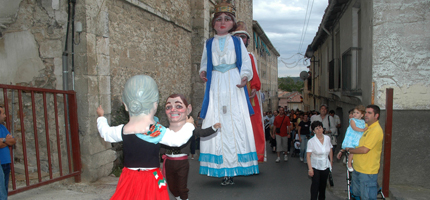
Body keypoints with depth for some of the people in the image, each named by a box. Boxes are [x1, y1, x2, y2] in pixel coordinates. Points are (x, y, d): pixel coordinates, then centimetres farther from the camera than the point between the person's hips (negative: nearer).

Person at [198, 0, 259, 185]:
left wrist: (245, 77, -12)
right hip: (215, 87, 1)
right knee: (215, 124, -6)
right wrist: (203, 72, -2)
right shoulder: (209, 43, 15)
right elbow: (204, 64, 20)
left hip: (234, 87, -1)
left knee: (235, 123, -7)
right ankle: (224, 170, 1)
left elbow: (246, 64, 7)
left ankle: (232, 169, 1)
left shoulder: (237, 41, 11)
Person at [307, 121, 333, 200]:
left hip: (325, 166, 4)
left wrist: (331, 162, 12)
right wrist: (310, 168, -20)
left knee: (323, 183, 16)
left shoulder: (327, 138, -4)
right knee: (315, 184, -4)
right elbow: (308, 155, -16)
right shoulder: (311, 141, -16)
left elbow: (330, 150, 9)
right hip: (315, 166, -4)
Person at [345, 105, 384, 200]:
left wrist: (349, 149, -9)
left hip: (367, 171, -9)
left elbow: (364, 149, -24)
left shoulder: (376, 130, -19)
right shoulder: (367, 127, 11)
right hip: (358, 168, 9)